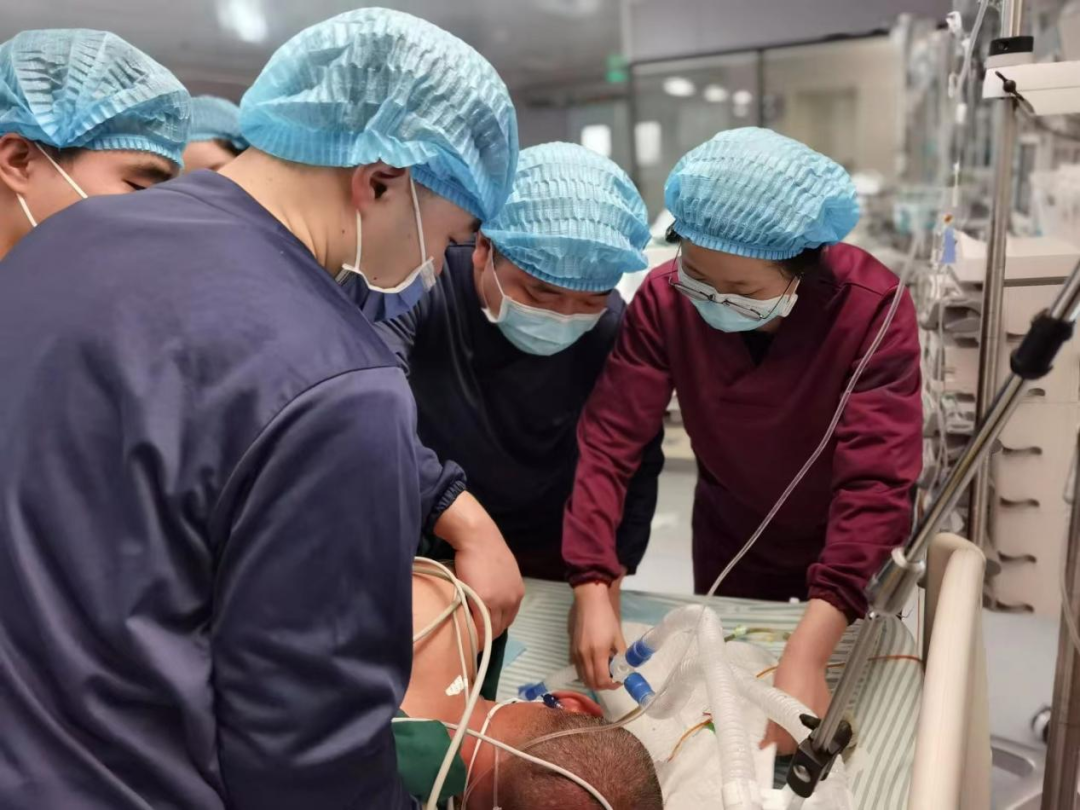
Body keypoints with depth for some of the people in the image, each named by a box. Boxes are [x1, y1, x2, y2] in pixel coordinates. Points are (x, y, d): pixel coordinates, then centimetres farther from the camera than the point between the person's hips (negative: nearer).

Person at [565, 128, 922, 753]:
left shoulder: (872, 307, -32)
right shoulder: (664, 300, -24)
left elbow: (878, 480, -37)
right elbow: (610, 439, -26)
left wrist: (808, 653, -46)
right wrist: (592, 586, -38)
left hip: (848, 545, -1)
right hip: (729, 534, 2)